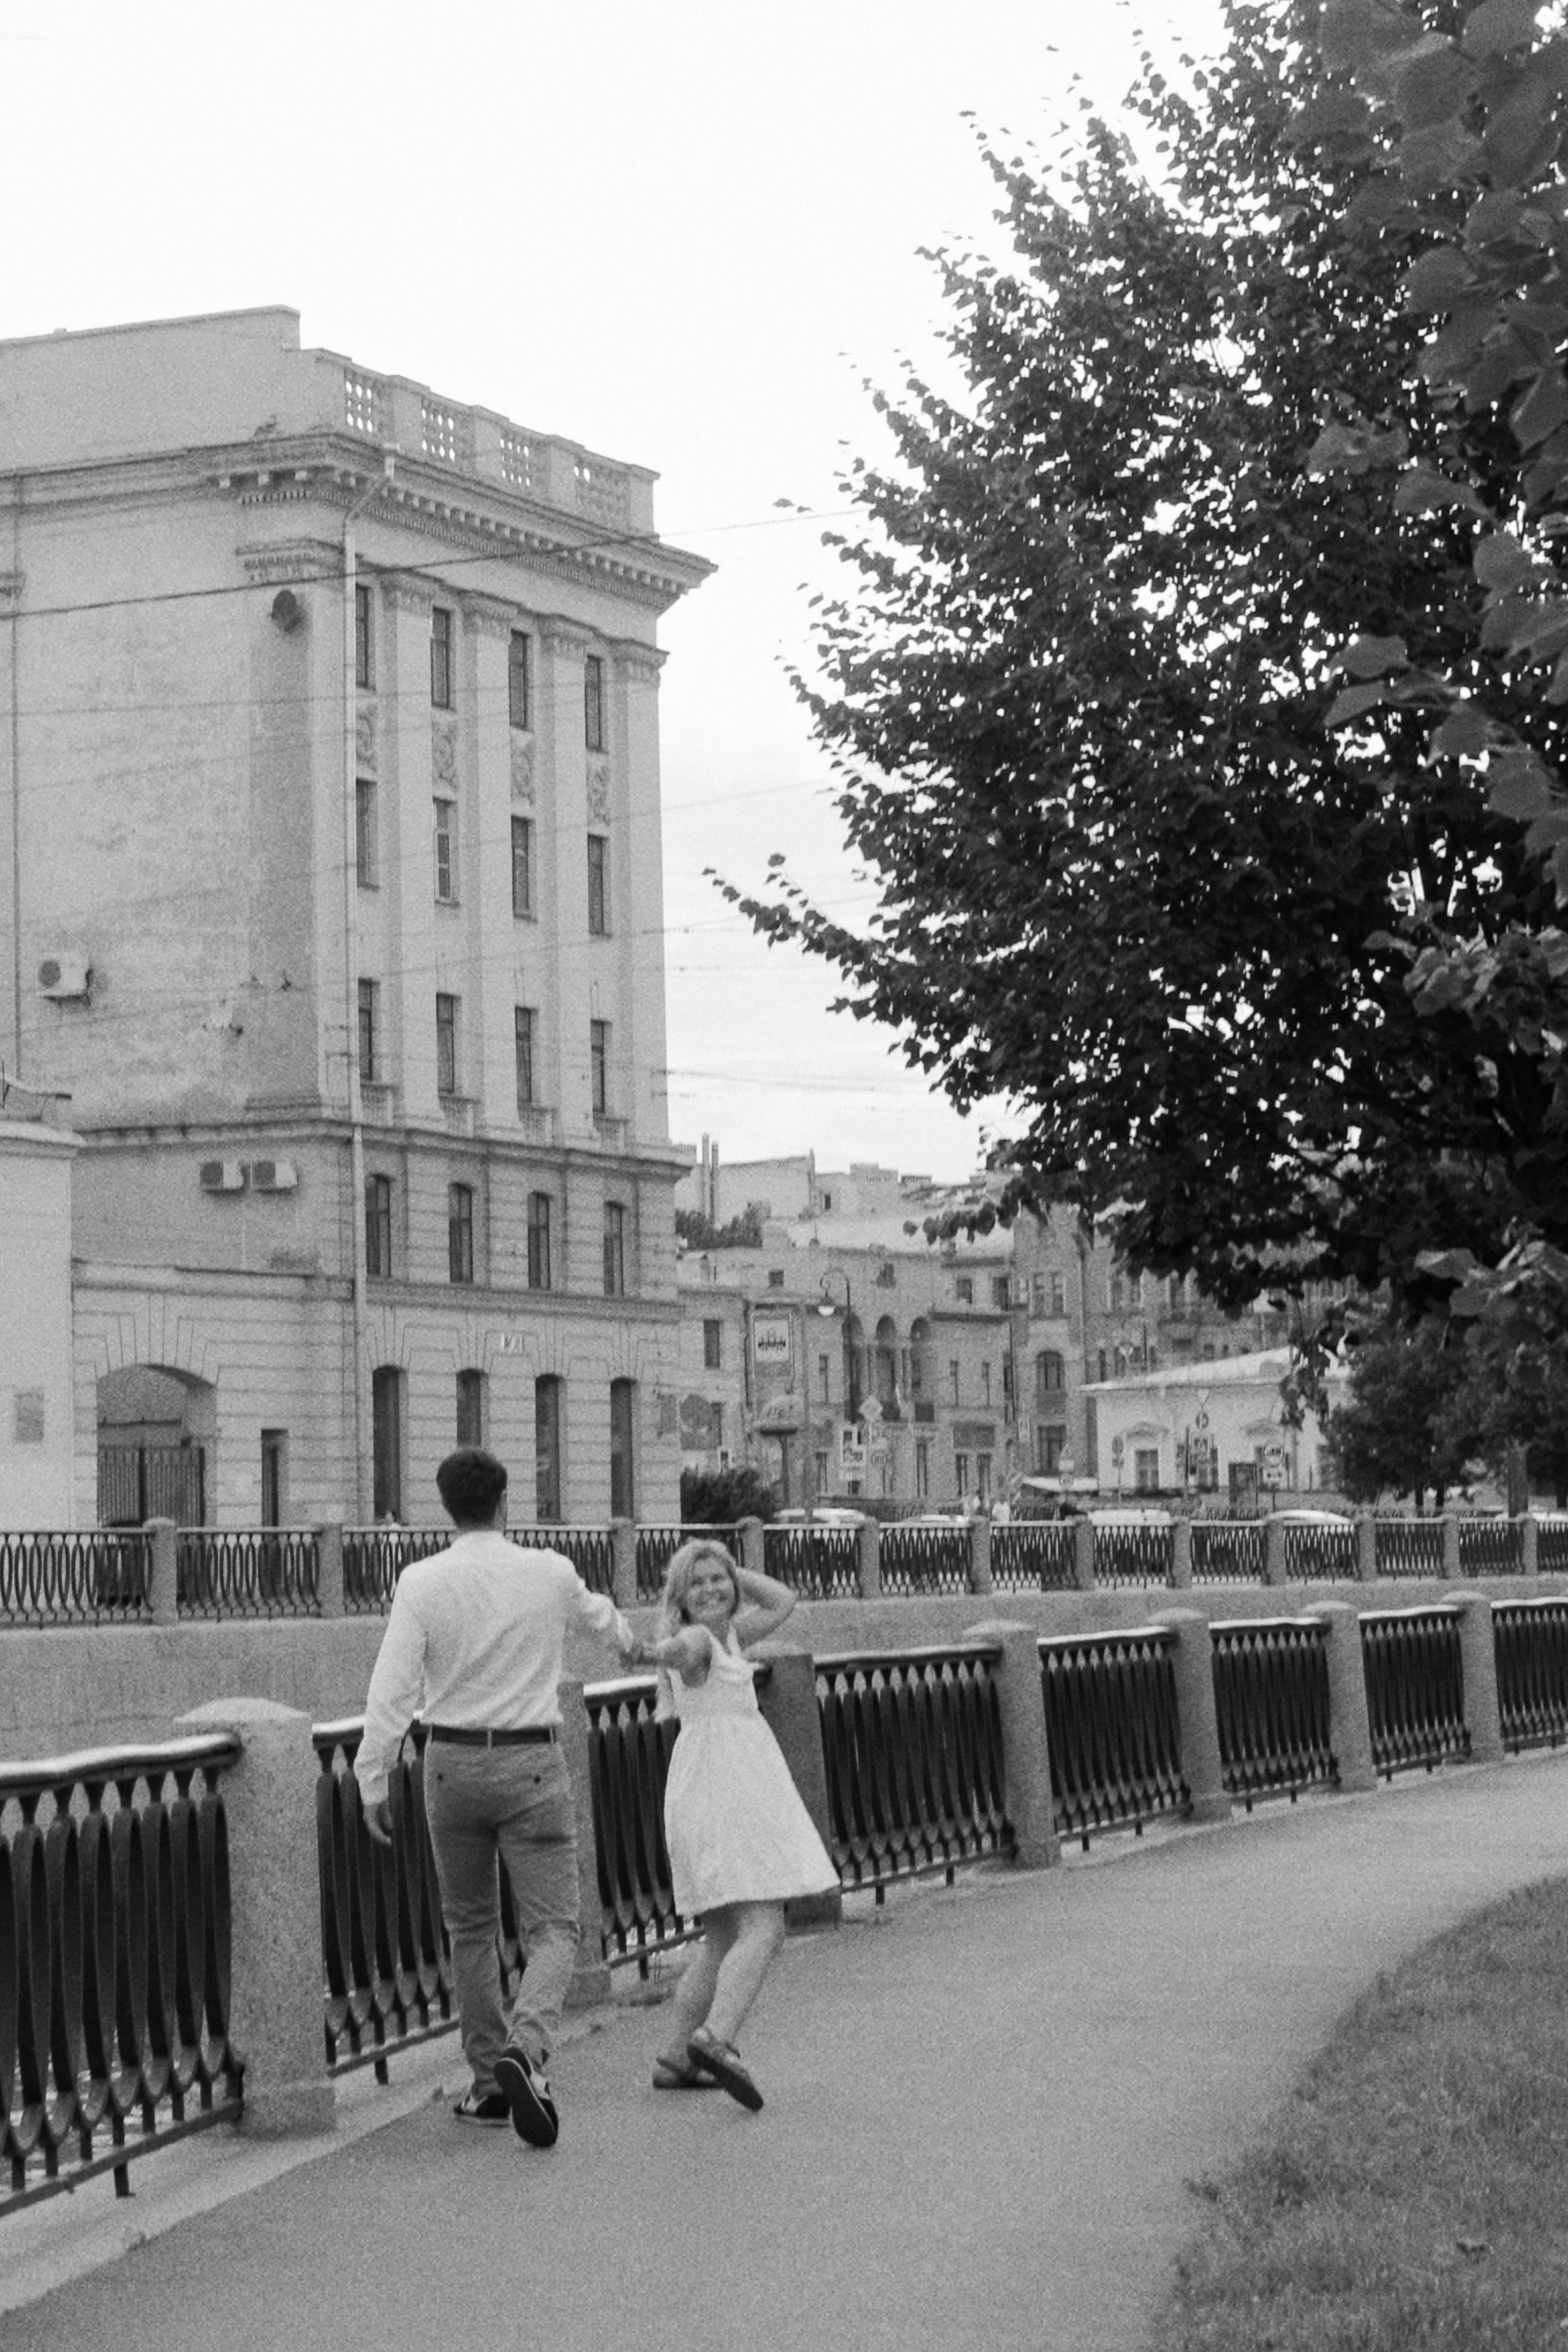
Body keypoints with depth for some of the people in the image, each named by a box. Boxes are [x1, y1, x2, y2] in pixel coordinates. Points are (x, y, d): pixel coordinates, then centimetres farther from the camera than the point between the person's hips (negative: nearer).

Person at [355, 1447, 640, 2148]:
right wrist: (626, 1636, 45)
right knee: (552, 1929, -1)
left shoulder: (422, 1583, -7)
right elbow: (592, 1609, 22)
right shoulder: (550, 1574, -2)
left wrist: (372, 1783, -5)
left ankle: (489, 2081, 21)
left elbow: (392, 1690, -12)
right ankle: (525, 2050, -26)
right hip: (531, 1763, -1)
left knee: (470, 1929, 17)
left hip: (453, 1765, 1)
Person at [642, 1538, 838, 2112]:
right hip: (723, 1789, -10)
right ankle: (716, 2037, -35)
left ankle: (675, 2059, 14)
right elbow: (685, 1644, -35)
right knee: (764, 1926, -19)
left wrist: (731, 1570, 16)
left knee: (723, 1940, 14)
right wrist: (669, 1651, -59)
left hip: (739, 1792, 10)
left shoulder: (728, 1637, 17)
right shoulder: (696, 1641, -11)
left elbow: (781, 1602, 28)